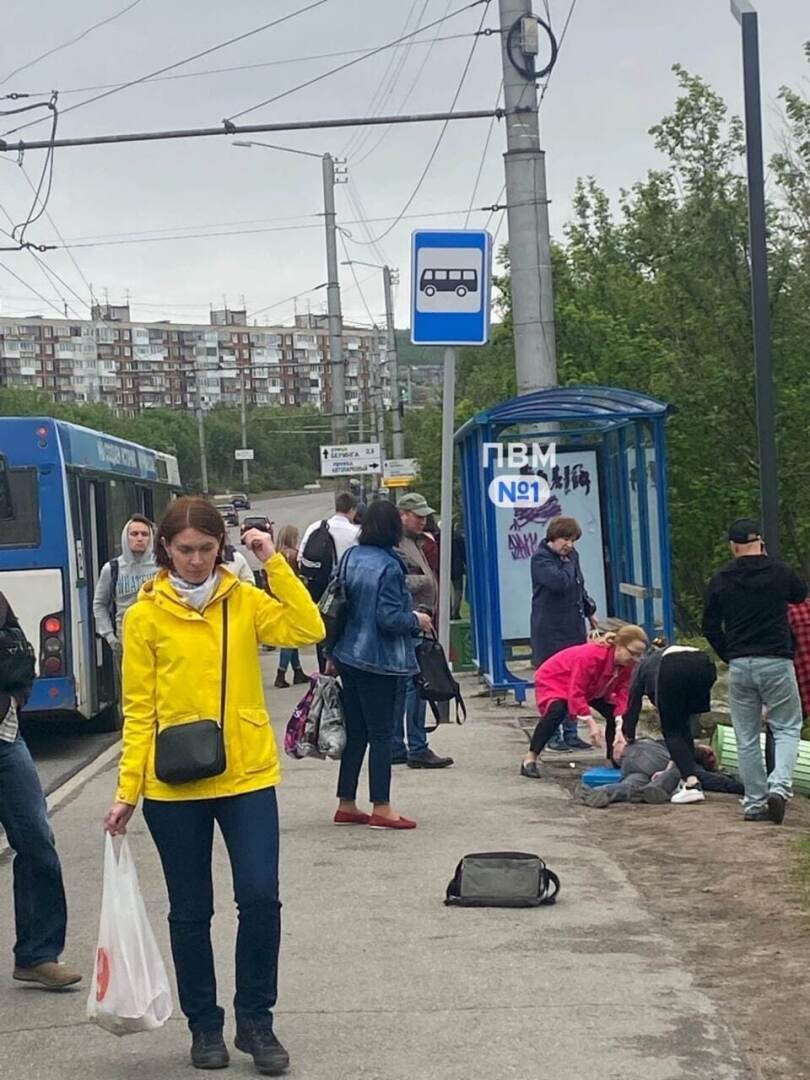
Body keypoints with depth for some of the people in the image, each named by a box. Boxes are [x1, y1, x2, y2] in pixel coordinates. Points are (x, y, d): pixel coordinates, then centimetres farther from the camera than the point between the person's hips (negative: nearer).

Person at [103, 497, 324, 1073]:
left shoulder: (245, 599, 3)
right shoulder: (145, 615, -2)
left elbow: (308, 629, -12)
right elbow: (139, 710, -1)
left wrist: (274, 563, -14)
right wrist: (128, 790, -4)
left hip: (247, 776, 1)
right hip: (174, 787, -1)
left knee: (260, 897, -6)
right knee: (191, 912, 9)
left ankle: (255, 1020, 13)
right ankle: (204, 1025, 25)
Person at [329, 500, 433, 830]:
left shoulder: (351, 558, 5)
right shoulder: (388, 566, -17)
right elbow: (389, 618, -20)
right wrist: (417, 620, -1)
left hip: (349, 656, 7)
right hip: (380, 662, -7)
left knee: (355, 732, 14)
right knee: (382, 734, 1)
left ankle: (346, 805, 19)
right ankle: (381, 809, 6)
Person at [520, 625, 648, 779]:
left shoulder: (627, 665, -18)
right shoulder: (590, 656, -39)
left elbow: (623, 697, -22)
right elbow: (575, 693, -38)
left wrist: (620, 730, -35)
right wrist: (591, 724, -42)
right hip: (553, 680, -7)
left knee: (616, 714, -10)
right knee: (557, 710, -35)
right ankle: (530, 759, -26)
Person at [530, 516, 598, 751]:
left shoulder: (572, 555, 13)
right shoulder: (541, 559, -11)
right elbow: (560, 582, -26)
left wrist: (589, 611, 21)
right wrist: (567, 564, -9)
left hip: (574, 629, 7)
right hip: (550, 632, -7)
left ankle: (570, 734, 17)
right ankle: (552, 736, 5)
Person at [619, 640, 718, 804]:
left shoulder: (646, 664, 38)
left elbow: (633, 704, 40)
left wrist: (627, 736, 54)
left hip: (673, 670, -4)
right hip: (705, 665, 4)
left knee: (671, 731, 8)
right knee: (683, 725, 26)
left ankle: (692, 784, -9)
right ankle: (687, 779, 18)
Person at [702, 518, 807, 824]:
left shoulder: (721, 580, 3)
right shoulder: (779, 572, -2)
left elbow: (710, 627, 8)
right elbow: (801, 595, 20)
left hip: (739, 666, 2)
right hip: (776, 663, -2)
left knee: (747, 738, 10)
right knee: (787, 728, 9)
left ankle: (754, 802, 11)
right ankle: (779, 785, -13)